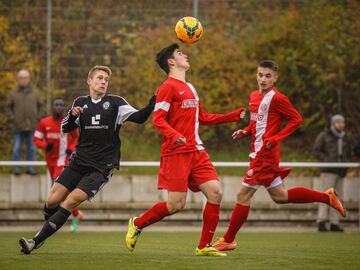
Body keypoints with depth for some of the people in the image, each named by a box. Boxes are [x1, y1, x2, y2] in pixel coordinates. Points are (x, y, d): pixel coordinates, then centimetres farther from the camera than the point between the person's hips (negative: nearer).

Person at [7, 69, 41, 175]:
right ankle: (16, 168, 4)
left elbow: (39, 106, 15)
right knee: (17, 148, -1)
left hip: (32, 126, 2)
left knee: (31, 148, 5)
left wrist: (37, 117, 2)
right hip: (18, 126, -1)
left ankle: (30, 168, 11)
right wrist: (12, 118, -6)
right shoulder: (13, 93, 4)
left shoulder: (35, 92, 9)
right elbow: (9, 107, 7)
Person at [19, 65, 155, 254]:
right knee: (53, 200, -6)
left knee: (71, 201, -16)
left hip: (101, 167, -4)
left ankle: (36, 241, -13)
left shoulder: (115, 103, 0)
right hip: (79, 161, 4)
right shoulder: (81, 102, 11)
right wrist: (72, 115, -10)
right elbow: (65, 128, 11)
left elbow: (139, 117, -10)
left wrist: (153, 101, -27)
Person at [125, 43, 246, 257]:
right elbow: (158, 119, -13)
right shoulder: (169, 87, -5)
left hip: (197, 152, 8)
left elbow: (203, 118, 30)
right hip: (176, 153, -8)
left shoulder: (190, 89, 21)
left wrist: (235, 116, 26)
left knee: (215, 193, -6)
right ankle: (137, 224, 14)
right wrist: (174, 135, -31)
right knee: (176, 205, -10)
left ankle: (204, 246, 1)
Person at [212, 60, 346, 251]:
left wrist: (276, 139, -19)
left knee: (243, 195, -4)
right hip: (258, 153, 10)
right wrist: (245, 132, 7)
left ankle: (228, 240, 5)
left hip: (265, 153, -10)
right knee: (279, 196, 16)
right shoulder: (254, 96, 13)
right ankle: (327, 197, 24)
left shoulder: (276, 98, -12)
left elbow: (296, 119, -12)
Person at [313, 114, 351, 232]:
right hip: (328, 171, -6)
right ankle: (321, 222, -16)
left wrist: (345, 166, 4)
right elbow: (316, 151, -4)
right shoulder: (324, 136, 1)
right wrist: (327, 161, -16)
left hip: (340, 172, 6)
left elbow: (348, 155, 23)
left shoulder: (344, 139, 17)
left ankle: (335, 223, 6)